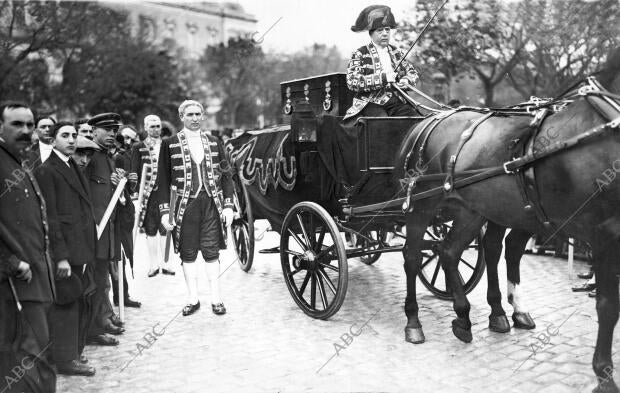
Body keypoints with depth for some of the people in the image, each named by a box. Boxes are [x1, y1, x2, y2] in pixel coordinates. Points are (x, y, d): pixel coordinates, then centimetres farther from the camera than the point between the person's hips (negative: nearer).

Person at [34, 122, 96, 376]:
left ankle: (73, 350, 28)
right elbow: (51, 217, -16)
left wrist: (86, 247, 11)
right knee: (66, 302, -1)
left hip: (79, 247, 8)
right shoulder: (46, 171, -10)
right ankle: (65, 359, 10)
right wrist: (61, 256, -19)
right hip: (64, 248, -8)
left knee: (76, 301, 16)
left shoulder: (73, 167, 16)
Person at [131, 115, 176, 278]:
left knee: (165, 230, 3)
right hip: (148, 194, -1)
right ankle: (154, 264, 12)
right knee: (150, 230, 4)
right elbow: (134, 172, 4)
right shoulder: (138, 148, 5)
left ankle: (164, 263, 11)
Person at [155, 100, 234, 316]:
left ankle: (216, 299, 14)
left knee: (212, 252, 3)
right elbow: (163, 180, 3)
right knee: (188, 254, 5)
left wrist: (228, 206, 3)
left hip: (211, 204, 1)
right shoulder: (169, 144, 3)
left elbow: (226, 175, 10)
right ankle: (193, 299, 18)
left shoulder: (214, 142, 10)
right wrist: (165, 211, -3)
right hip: (185, 205, -1)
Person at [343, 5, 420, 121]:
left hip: (397, 101, 4)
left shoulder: (395, 52, 19)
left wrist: (406, 80, -1)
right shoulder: (359, 54, 4)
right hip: (372, 103, -4)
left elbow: (413, 73, 25)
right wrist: (383, 77, -17)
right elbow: (352, 82, -11)